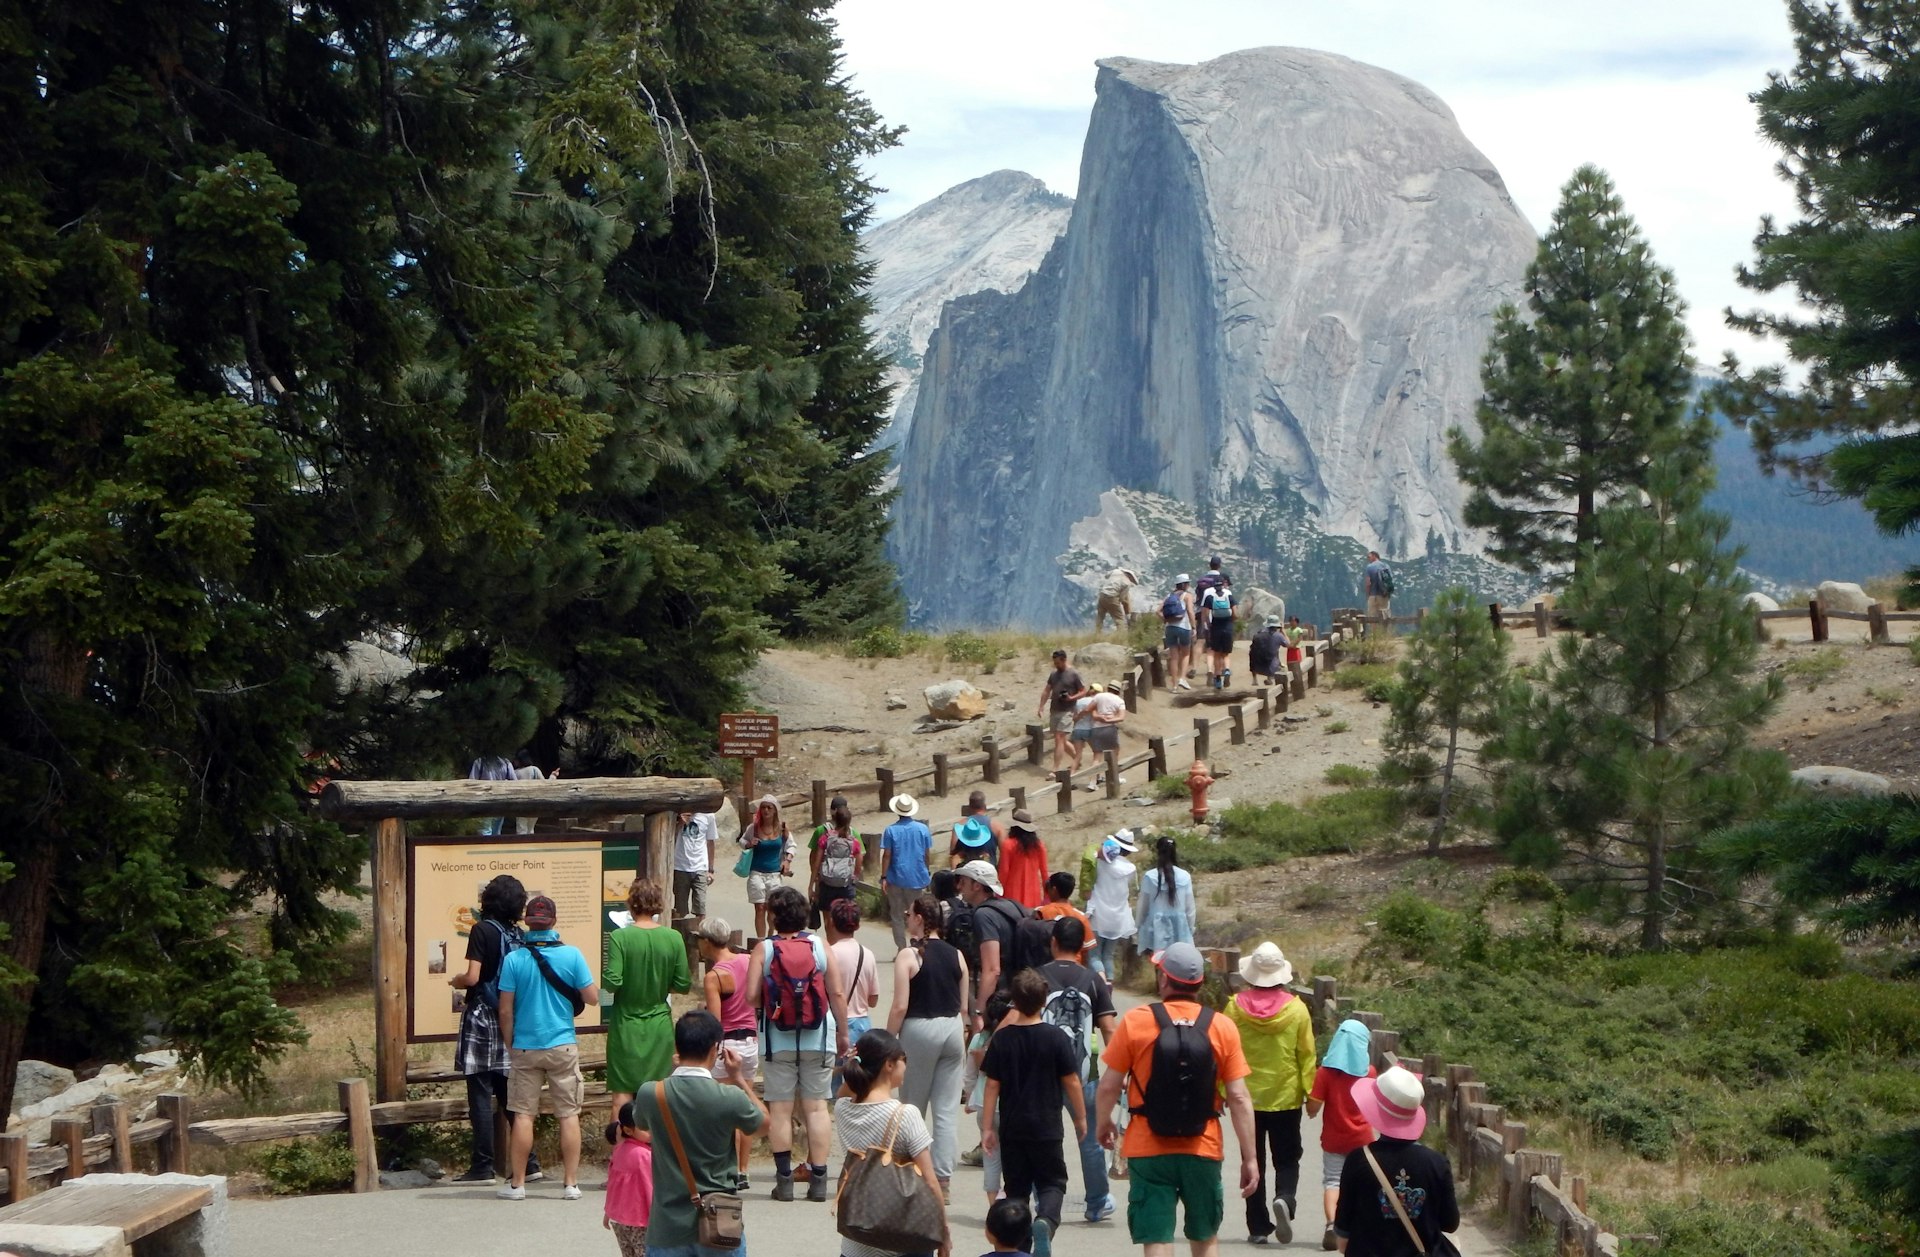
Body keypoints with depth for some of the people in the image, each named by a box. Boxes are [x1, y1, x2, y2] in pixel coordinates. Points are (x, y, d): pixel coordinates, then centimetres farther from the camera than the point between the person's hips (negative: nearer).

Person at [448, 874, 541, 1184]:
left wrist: (455, 981, 5)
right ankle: (528, 1162, 10)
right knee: (509, 1094, 11)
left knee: (480, 1094, -3)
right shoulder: (518, 934, 6)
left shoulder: (483, 930, -10)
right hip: (511, 1019, 6)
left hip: (482, 1016, -6)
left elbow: (473, 977, -16)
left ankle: (482, 1166, -3)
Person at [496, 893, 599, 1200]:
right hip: (563, 1046, 0)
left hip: (525, 1048, 0)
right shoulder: (572, 955, -7)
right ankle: (571, 1183, 5)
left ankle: (517, 1184, 9)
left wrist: (510, 1046, 8)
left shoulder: (514, 959, -6)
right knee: (568, 1114, 5)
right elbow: (592, 998, -3)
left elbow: (506, 1010, -5)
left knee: (523, 1114, 6)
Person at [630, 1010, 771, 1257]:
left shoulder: (650, 1095, -8)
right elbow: (763, 1122, 9)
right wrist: (739, 1078, 15)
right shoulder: (730, 1098, -13)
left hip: (668, 1228, 1)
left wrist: (675, 1073, 17)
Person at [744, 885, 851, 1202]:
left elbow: (751, 997, -12)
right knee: (816, 1107, 6)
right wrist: (842, 1033, 6)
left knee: (780, 1108, 4)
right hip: (817, 1039, 1)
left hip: (778, 1041, -1)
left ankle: (784, 1179, 4)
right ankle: (818, 1179, 4)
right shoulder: (820, 946, -2)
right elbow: (838, 993, -4)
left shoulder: (764, 949, -7)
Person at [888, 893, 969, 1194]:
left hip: (920, 1029, -4)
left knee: (912, 1109, 8)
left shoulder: (908, 955, -9)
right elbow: (964, 1006, 10)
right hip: (953, 1030, 4)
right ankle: (943, 1177, 2)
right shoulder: (956, 955, 6)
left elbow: (900, 1006, -13)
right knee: (946, 1111, 4)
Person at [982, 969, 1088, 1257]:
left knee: (1016, 1188, 12)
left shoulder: (1002, 1039, -3)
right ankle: (1045, 1221, -22)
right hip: (1046, 1127, -2)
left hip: (1011, 1127, 2)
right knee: (1052, 1182, 6)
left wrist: (988, 1127, 4)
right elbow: (1072, 1083, -4)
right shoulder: (1055, 1038, -8)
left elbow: (992, 1085, -1)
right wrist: (1080, 1118, 9)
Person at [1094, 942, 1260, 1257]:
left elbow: (1109, 1087, -4)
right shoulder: (1222, 1028, -4)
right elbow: (1239, 1098, -5)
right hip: (1203, 1151, 1)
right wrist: (1249, 1158, 2)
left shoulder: (1135, 1021, -7)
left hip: (1148, 1151, -1)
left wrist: (1104, 1124, 17)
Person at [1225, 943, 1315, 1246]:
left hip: (1248, 1097, 0)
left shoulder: (1235, 1007, -7)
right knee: (1287, 1160, 10)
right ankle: (1285, 1198, -19)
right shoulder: (1297, 1009, -8)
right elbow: (1307, 1054, -5)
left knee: (1253, 1162, 9)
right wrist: (1312, 1093, 2)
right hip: (1286, 1097, 0)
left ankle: (1258, 1226, 7)